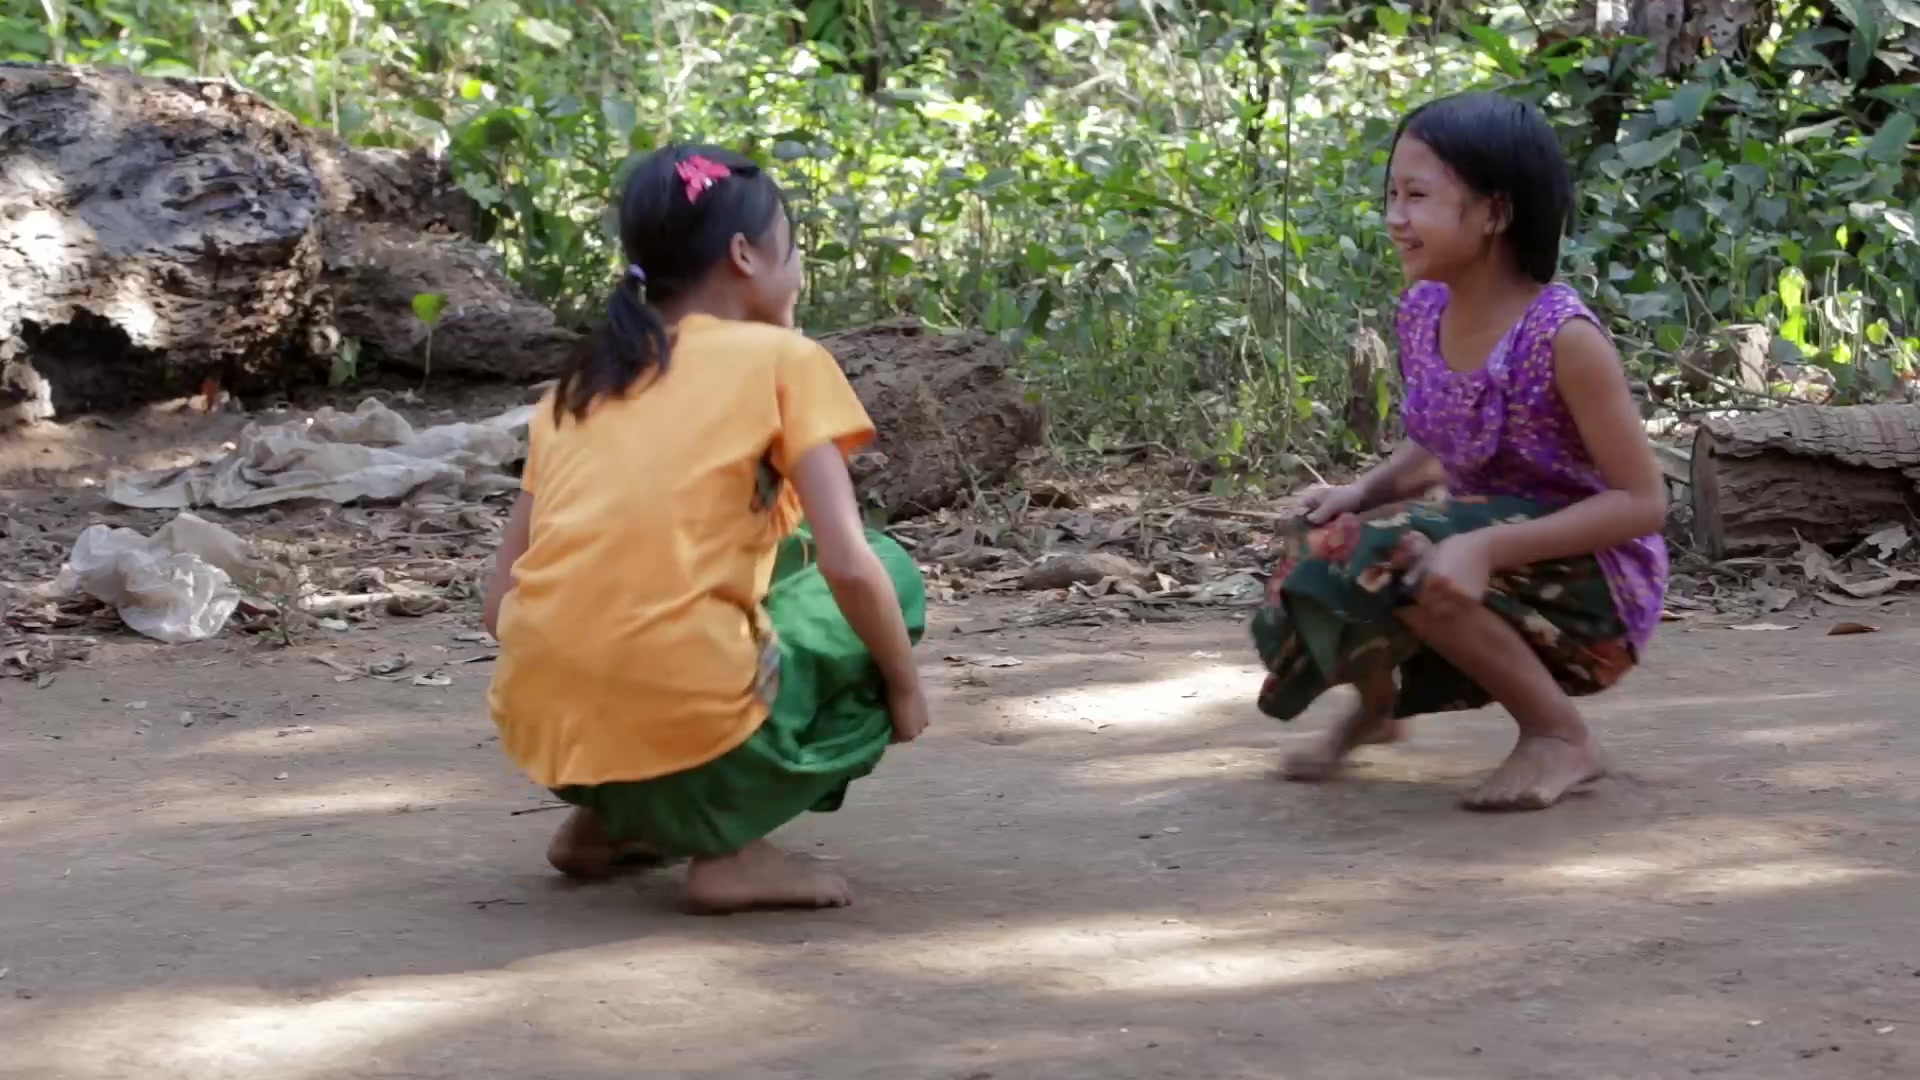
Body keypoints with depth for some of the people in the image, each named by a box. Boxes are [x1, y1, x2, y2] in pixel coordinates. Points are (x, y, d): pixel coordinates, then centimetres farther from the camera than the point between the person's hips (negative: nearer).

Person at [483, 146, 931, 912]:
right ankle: (730, 845, 3)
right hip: (694, 729, -6)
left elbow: (503, 601, 15)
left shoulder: (578, 386, 19)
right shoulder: (783, 359, 4)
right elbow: (847, 565, -6)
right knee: (887, 577, 20)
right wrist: (903, 684, 10)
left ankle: (607, 821, 18)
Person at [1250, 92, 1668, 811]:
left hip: (1599, 585, -8)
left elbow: (1642, 502, -23)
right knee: (1319, 543, -6)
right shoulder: (1423, 313, -2)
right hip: (1491, 554, 8)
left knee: (1394, 560, -28)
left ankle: (1561, 736, -13)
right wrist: (1362, 492, -6)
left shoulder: (1564, 338, -24)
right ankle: (1377, 702, 25)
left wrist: (1489, 547, -32)